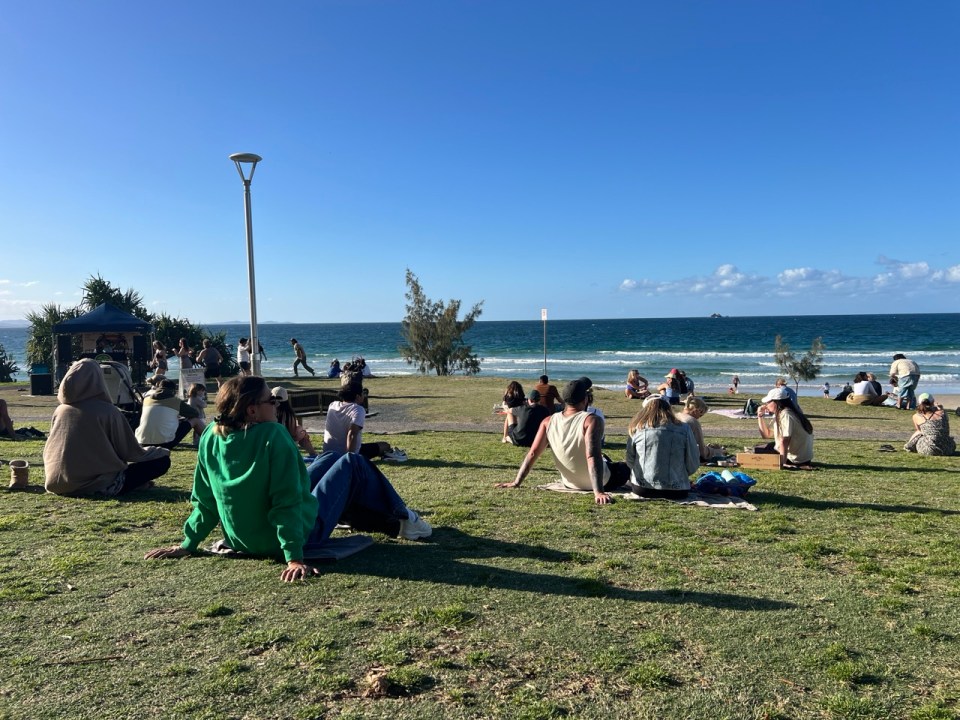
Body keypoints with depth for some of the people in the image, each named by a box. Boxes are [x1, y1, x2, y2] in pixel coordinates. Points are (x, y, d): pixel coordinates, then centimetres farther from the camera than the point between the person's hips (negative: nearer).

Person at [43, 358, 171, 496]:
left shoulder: (59, 411, 3)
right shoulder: (108, 411, -11)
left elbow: (49, 452, 16)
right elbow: (130, 452, -3)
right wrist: (157, 451, 17)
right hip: (99, 485, -6)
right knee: (162, 459, 1)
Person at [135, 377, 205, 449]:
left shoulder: (146, 400, 12)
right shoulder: (176, 401, 1)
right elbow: (195, 413, 17)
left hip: (143, 443, 5)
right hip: (165, 443, -5)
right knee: (195, 419, 15)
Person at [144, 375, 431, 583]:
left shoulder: (211, 437, -8)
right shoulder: (273, 435, -27)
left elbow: (204, 501, -2)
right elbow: (287, 503, -30)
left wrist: (187, 544, 9)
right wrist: (295, 557, -28)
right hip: (301, 534, -7)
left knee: (330, 460, 24)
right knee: (351, 464, 12)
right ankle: (400, 520, 30)